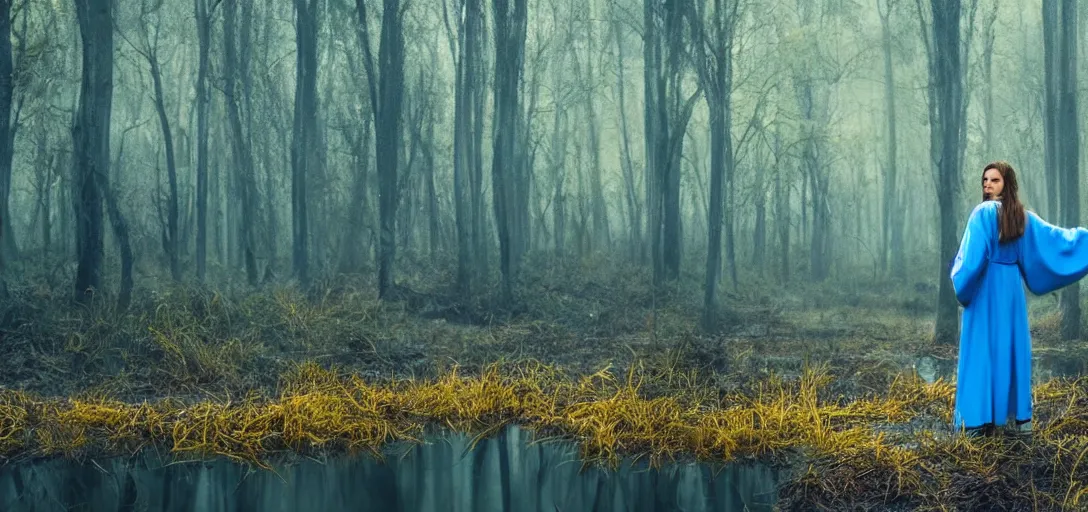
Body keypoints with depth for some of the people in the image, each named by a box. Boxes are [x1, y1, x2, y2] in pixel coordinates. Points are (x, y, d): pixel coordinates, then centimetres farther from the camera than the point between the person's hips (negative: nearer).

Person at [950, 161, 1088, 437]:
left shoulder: (983, 212, -12)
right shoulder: (1024, 216, 7)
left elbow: (973, 256, -18)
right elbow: (1056, 236, 12)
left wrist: (958, 277, -5)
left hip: (985, 289, -6)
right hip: (1012, 288, 6)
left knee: (981, 348, -3)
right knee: (1013, 347, 9)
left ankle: (979, 418, -4)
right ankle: (1018, 416, 9)